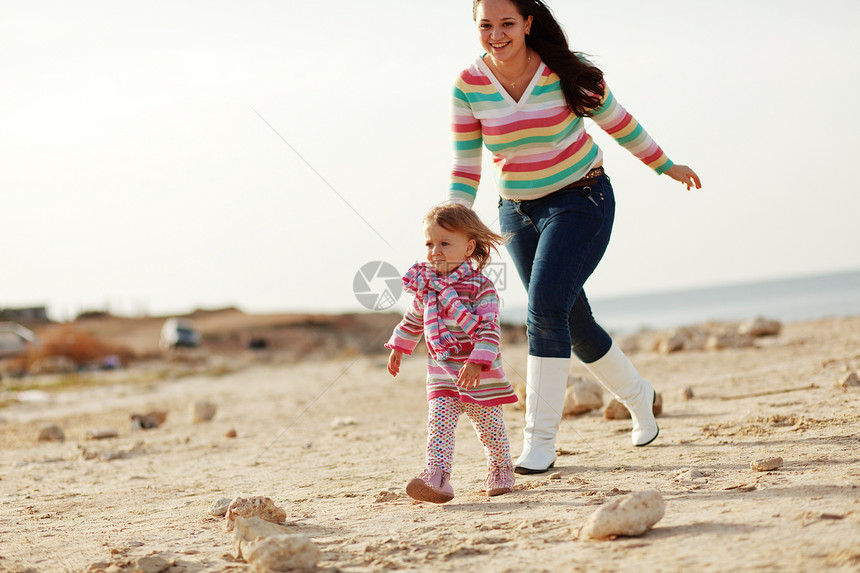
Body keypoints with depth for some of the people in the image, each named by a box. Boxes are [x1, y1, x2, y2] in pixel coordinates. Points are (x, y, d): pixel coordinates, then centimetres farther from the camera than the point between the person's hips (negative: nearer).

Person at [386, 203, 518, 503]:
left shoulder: (481, 287, -14)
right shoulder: (426, 285, 3)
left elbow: (489, 330, -20)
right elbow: (414, 319, 21)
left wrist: (477, 363, -31)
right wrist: (399, 347, 25)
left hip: (480, 375, -4)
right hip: (442, 374, 4)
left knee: (490, 427, 9)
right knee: (439, 422, -12)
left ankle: (500, 469, 31)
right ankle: (437, 477, -21)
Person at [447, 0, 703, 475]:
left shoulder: (566, 71, -13)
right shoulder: (469, 85, -7)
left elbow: (617, 123, 0)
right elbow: (465, 166, -3)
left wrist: (666, 166, 11)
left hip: (580, 200, -4)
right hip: (518, 212, 4)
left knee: (546, 307, -20)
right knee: (572, 323, 11)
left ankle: (540, 440, -15)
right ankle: (638, 396, 38)